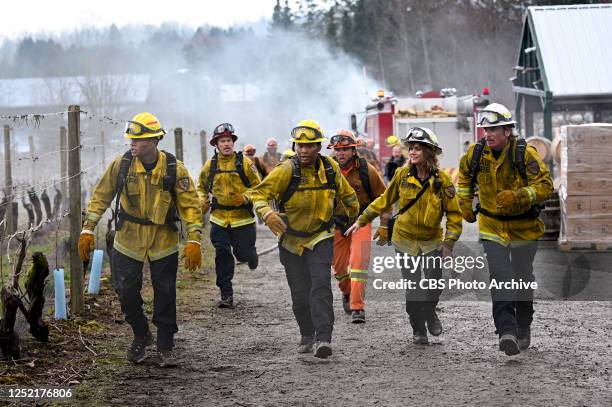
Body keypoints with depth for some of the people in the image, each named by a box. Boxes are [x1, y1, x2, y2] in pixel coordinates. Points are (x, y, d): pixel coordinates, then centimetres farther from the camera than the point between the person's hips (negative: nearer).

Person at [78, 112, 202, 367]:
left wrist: (194, 240, -17)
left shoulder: (175, 169, -13)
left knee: (165, 295, 4)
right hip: (128, 241, 1)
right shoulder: (121, 165, -10)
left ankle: (166, 347, 19)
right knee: (127, 293, 3)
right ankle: (141, 336, 28)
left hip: (164, 243, -1)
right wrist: (87, 230, -4)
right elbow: (101, 197, -1)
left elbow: (190, 205, -9)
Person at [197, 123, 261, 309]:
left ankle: (250, 254, 45)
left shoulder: (244, 163, -4)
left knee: (244, 253, 5)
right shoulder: (210, 165, 4)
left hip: (242, 217, -2)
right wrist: (203, 202, 4)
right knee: (222, 254, -7)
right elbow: (202, 187, 21)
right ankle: (226, 295, -2)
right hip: (219, 218, 2)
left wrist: (246, 197, -18)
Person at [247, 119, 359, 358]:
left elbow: (345, 193, 14)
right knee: (300, 293, 8)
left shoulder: (330, 168, -6)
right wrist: (267, 213, -41)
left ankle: (323, 338, -24)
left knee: (320, 286, -18)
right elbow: (258, 194, -22)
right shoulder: (286, 170, -18)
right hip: (291, 239, 0)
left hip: (320, 238, 0)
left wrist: (354, 214, 28)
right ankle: (307, 335, 30)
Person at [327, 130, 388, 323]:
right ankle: (347, 293, 43)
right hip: (337, 225, 3)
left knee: (359, 262, -18)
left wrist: (384, 226, 0)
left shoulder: (366, 170, -10)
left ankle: (357, 308, -17)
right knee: (339, 267, 11)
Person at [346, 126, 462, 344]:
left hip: (432, 240, -1)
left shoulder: (442, 180, -11)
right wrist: (361, 221, 10)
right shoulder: (403, 174, -6)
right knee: (413, 287, -1)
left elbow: (454, 213, -5)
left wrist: (449, 243, -11)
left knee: (434, 285, -6)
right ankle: (418, 329, 16)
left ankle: (430, 313, 26)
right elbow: (385, 200, 8)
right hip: (405, 239, 1)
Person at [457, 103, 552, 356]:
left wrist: (517, 196, -35)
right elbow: (465, 175, 16)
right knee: (500, 277, -17)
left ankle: (523, 330, 34)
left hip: (523, 226, -1)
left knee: (522, 278, 15)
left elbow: (545, 186, -22)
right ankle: (507, 332, -26)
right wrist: (465, 203, 10)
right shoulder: (476, 153, -7)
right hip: (492, 226, 1)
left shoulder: (525, 154, -20)